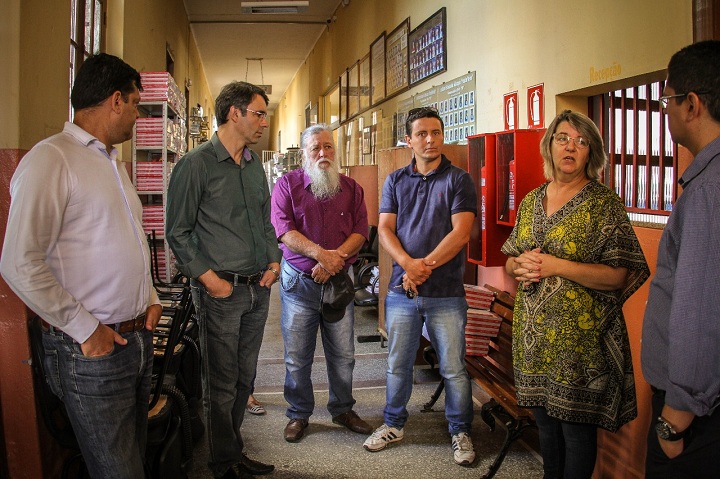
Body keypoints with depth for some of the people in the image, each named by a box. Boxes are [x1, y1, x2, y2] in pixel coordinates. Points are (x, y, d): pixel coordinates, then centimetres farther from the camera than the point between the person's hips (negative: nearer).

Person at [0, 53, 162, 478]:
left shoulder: (114, 163, 16)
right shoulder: (51, 159, -14)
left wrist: (151, 298, 10)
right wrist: (85, 329, -17)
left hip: (140, 337, 8)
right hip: (92, 349, -8)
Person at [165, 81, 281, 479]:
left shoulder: (254, 164, 12)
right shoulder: (196, 165, -9)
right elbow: (178, 233, -9)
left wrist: (273, 261, 6)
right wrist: (210, 278, -14)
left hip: (258, 288, 7)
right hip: (221, 291, -7)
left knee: (243, 379, 16)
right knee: (221, 385, 3)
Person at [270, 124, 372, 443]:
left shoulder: (351, 188, 8)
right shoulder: (287, 185, 0)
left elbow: (360, 231, -1)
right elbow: (284, 230, -11)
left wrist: (336, 257, -17)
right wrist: (320, 254, -23)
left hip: (339, 282, 2)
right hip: (299, 282, -2)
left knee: (343, 355, 10)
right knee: (297, 357, 7)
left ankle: (343, 410, 29)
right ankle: (298, 415, 23)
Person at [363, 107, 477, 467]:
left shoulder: (458, 180, -1)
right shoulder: (395, 181, 9)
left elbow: (461, 232, -10)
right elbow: (385, 229, 1)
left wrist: (425, 267, -18)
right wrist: (408, 264, -16)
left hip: (446, 293, -3)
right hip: (401, 290, 3)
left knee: (453, 368, 4)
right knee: (397, 364, 13)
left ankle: (460, 431, 21)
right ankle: (394, 424, 31)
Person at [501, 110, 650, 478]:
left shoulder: (604, 203, -8)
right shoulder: (531, 201, 10)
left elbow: (619, 276, -14)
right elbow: (510, 261, 18)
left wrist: (555, 266, -21)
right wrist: (520, 265, -6)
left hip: (579, 336, -5)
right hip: (533, 334, 5)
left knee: (575, 426, 4)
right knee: (545, 421, 16)